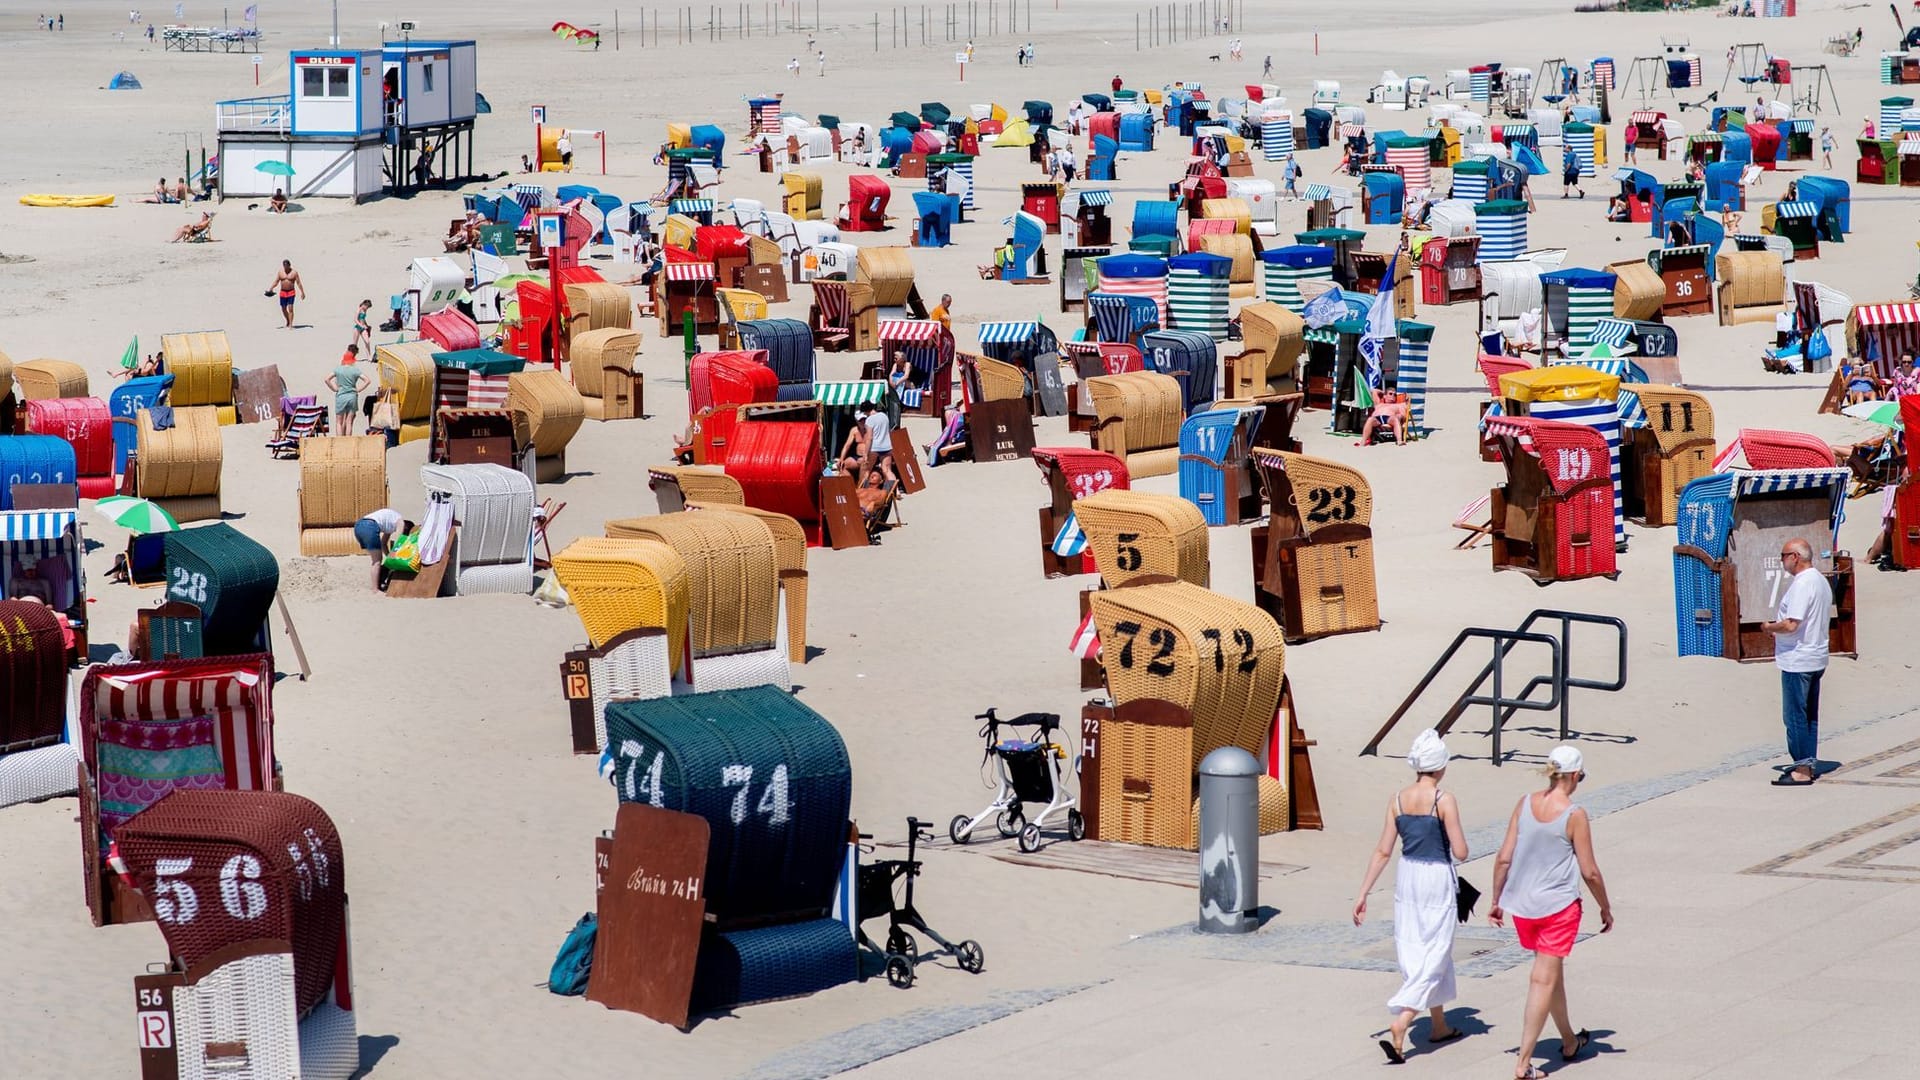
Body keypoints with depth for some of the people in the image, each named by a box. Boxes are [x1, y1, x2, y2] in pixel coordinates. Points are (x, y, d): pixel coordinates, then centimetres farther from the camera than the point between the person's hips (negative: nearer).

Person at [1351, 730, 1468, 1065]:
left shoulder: (1398, 799, 1)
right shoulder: (1444, 800, -14)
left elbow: (1383, 851, 1)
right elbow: (1460, 853, -14)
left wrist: (1363, 894, 4)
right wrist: (1460, 838, 9)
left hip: (1407, 876, 6)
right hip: (1438, 879, -6)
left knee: (1415, 952, 17)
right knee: (1433, 955, -1)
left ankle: (1439, 1025, 32)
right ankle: (1399, 1027, -17)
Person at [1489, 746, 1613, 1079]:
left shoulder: (1525, 805, -2)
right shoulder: (1574, 816, -14)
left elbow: (1504, 858, 0)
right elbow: (1589, 872, -10)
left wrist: (1497, 900, 11)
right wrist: (1606, 908, 5)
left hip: (1522, 905, 5)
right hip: (1559, 905, -5)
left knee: (1552, 974, 23)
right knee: (1544, 980, -1)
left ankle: (1569, 1041, 41)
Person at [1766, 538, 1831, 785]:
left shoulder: (1801, 584, -20)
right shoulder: (1821, 581, 12)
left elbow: (1791, 625, -26)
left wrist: (1769, 627, -7)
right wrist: (1779, 629, 17)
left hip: (1797, 661, -10)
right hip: (1816, 659, 10)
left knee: (1795, 716, -4)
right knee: (1810, 715, 15)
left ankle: (1802, 770, -3)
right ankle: (1810, 763, 21)